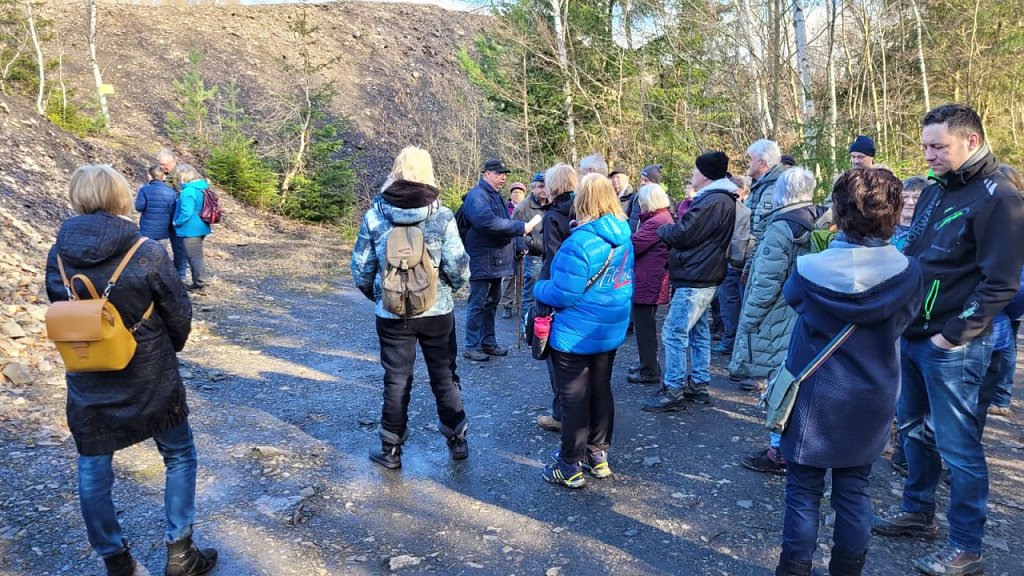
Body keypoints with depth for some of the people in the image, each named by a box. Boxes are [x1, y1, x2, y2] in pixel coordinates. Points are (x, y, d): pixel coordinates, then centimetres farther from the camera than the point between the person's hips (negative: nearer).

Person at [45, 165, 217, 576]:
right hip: (149, 379, -3)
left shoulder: (59, 254, -6)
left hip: (87, 383, 3)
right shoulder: (147, 252, -17)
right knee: (179, 456, 16)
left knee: (93, 471, 17)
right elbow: (179, 315, -9)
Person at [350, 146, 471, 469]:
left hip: (392, 314, 1)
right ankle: (457, 441, 26)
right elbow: (458, 267, -10)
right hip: (437, 312, 0)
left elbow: (360, 268, -1)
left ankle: (391, 450, 22)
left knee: (396, 381, 13)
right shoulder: (442, 215, -9)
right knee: (444, 377, 15)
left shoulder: (374, 215, -6)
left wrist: (376, 295, 16)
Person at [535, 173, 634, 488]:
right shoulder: (624, 237, 1)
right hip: (611, 331, 8)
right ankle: (599, 456, 30)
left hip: (575, 335, -7)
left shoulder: (580, 241, -25)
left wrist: (539, 288, -6)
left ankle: (571, 467, 14)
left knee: (574, 398, 4)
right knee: (601, 390, 18)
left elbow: (562, 294, -25)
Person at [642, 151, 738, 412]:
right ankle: (699, 385, 25)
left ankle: (673, 391, -1)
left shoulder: (713, 202, -19)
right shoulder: (721, 199, 16)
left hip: (694, 280, -11)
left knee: (673, 333, -7)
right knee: (699, 331, 16)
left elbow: (683, 234, -19)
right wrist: (672, 231, 2)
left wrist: (663, 229, 0)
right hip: (703, 277, 11)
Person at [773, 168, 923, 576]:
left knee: (804, 491, 10)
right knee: (855, 492, 16)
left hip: (816, 401, -2)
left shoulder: (810, 270, -19)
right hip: (872, 403, 3)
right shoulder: (908, 273, -14)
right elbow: (903, 321, 4)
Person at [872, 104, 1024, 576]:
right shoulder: (934, 190, 11)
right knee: (914, 429, 18)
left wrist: (954, 335, -18)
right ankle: (918, 513, 35)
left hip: (952, 346, -8)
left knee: (957, 446, 0)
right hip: (912, 335, 8)